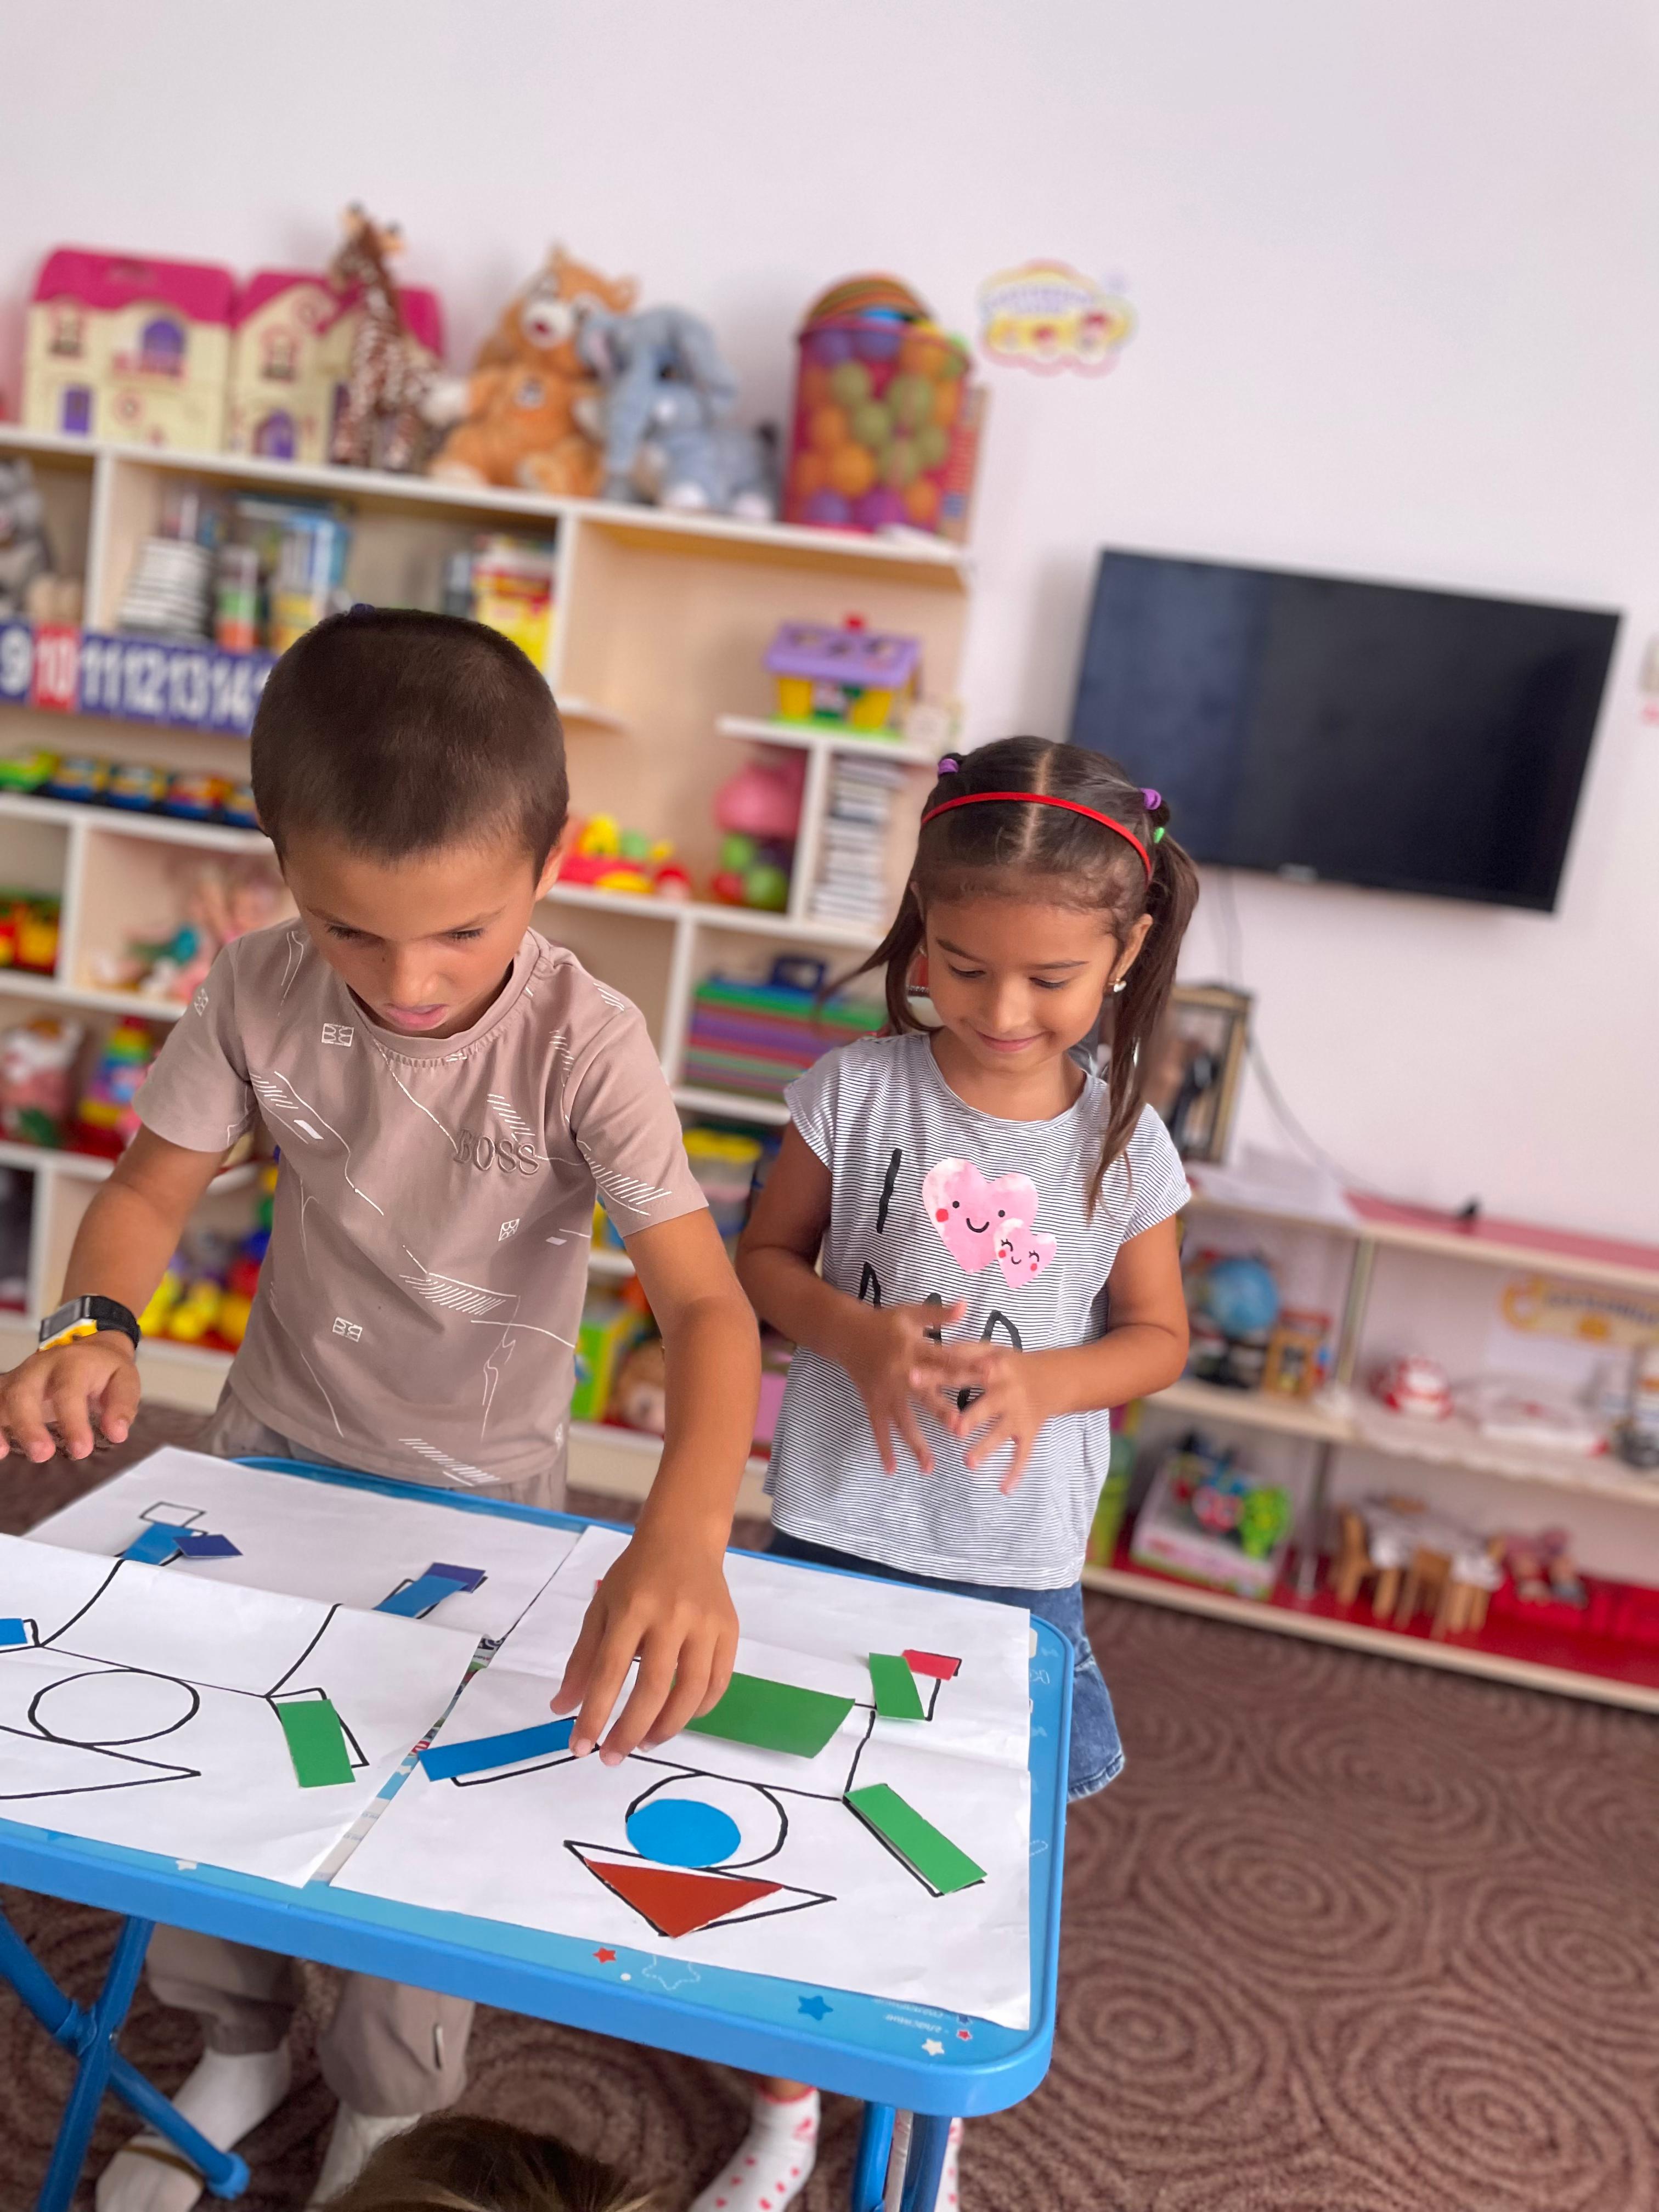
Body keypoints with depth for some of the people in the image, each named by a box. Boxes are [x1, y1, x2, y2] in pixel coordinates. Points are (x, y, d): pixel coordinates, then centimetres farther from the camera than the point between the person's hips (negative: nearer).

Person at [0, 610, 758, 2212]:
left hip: (480, 1485, -3)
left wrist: (683, 1535, -52)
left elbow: (707, 1301, -35)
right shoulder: (259, 992, -18)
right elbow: (151, 1189, -6)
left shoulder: (585, 1044, -28)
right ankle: (238, 2044, 45)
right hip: (273, 1442, 3)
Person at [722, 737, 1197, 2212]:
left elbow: (1157, 1334, 2)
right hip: (839, 1525, 0)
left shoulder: (1123, 1139, -8)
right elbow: (764, 1257, -1)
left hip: (1015, 1558, 1)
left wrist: (1042, 1379, -18)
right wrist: (860, 1335, -20)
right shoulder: (858, 1091, -11)